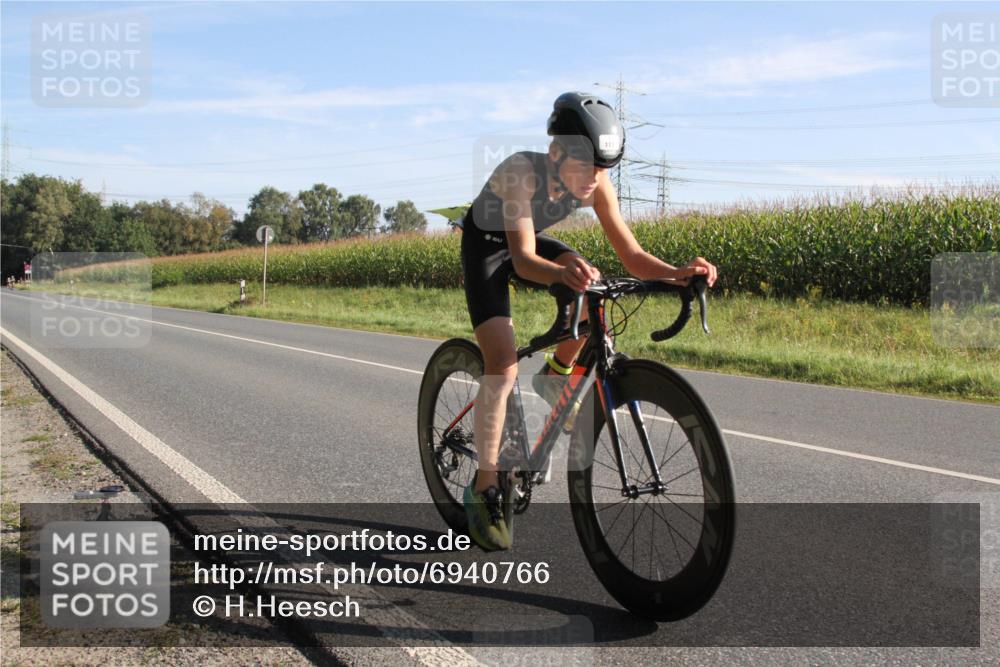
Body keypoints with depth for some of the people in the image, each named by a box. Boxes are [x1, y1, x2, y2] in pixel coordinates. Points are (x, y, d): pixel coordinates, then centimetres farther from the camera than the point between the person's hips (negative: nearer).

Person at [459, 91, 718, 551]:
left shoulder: (595, 183, -21)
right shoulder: (522, 172, -36)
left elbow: (631, 256, -21)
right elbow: (523, 258, -47)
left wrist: (678, 272, -41)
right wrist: (561, 273, -68)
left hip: (530, 243, 5)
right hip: (487, 247, -5)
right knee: (503, 364, -20)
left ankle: (554, 376, 5)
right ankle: (484, 488, -9)